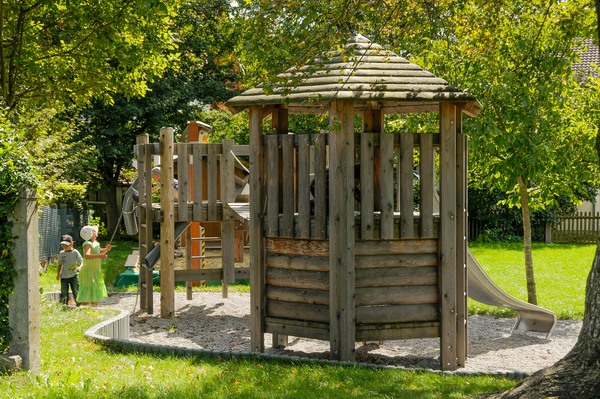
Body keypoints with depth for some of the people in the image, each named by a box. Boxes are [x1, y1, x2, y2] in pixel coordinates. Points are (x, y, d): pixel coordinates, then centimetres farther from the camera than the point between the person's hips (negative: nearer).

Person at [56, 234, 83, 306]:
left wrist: (79, 267, -25)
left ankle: (78, 305, 7)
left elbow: (81, 262, -4)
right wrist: (58, 274, 10)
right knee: (64, 293, 1)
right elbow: (60, 264, 15)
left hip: (73, 276, -3)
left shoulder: (75, 253, -4)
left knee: (76, 292, -2)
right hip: (64, 277, 3)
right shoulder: (61, 254, 6)